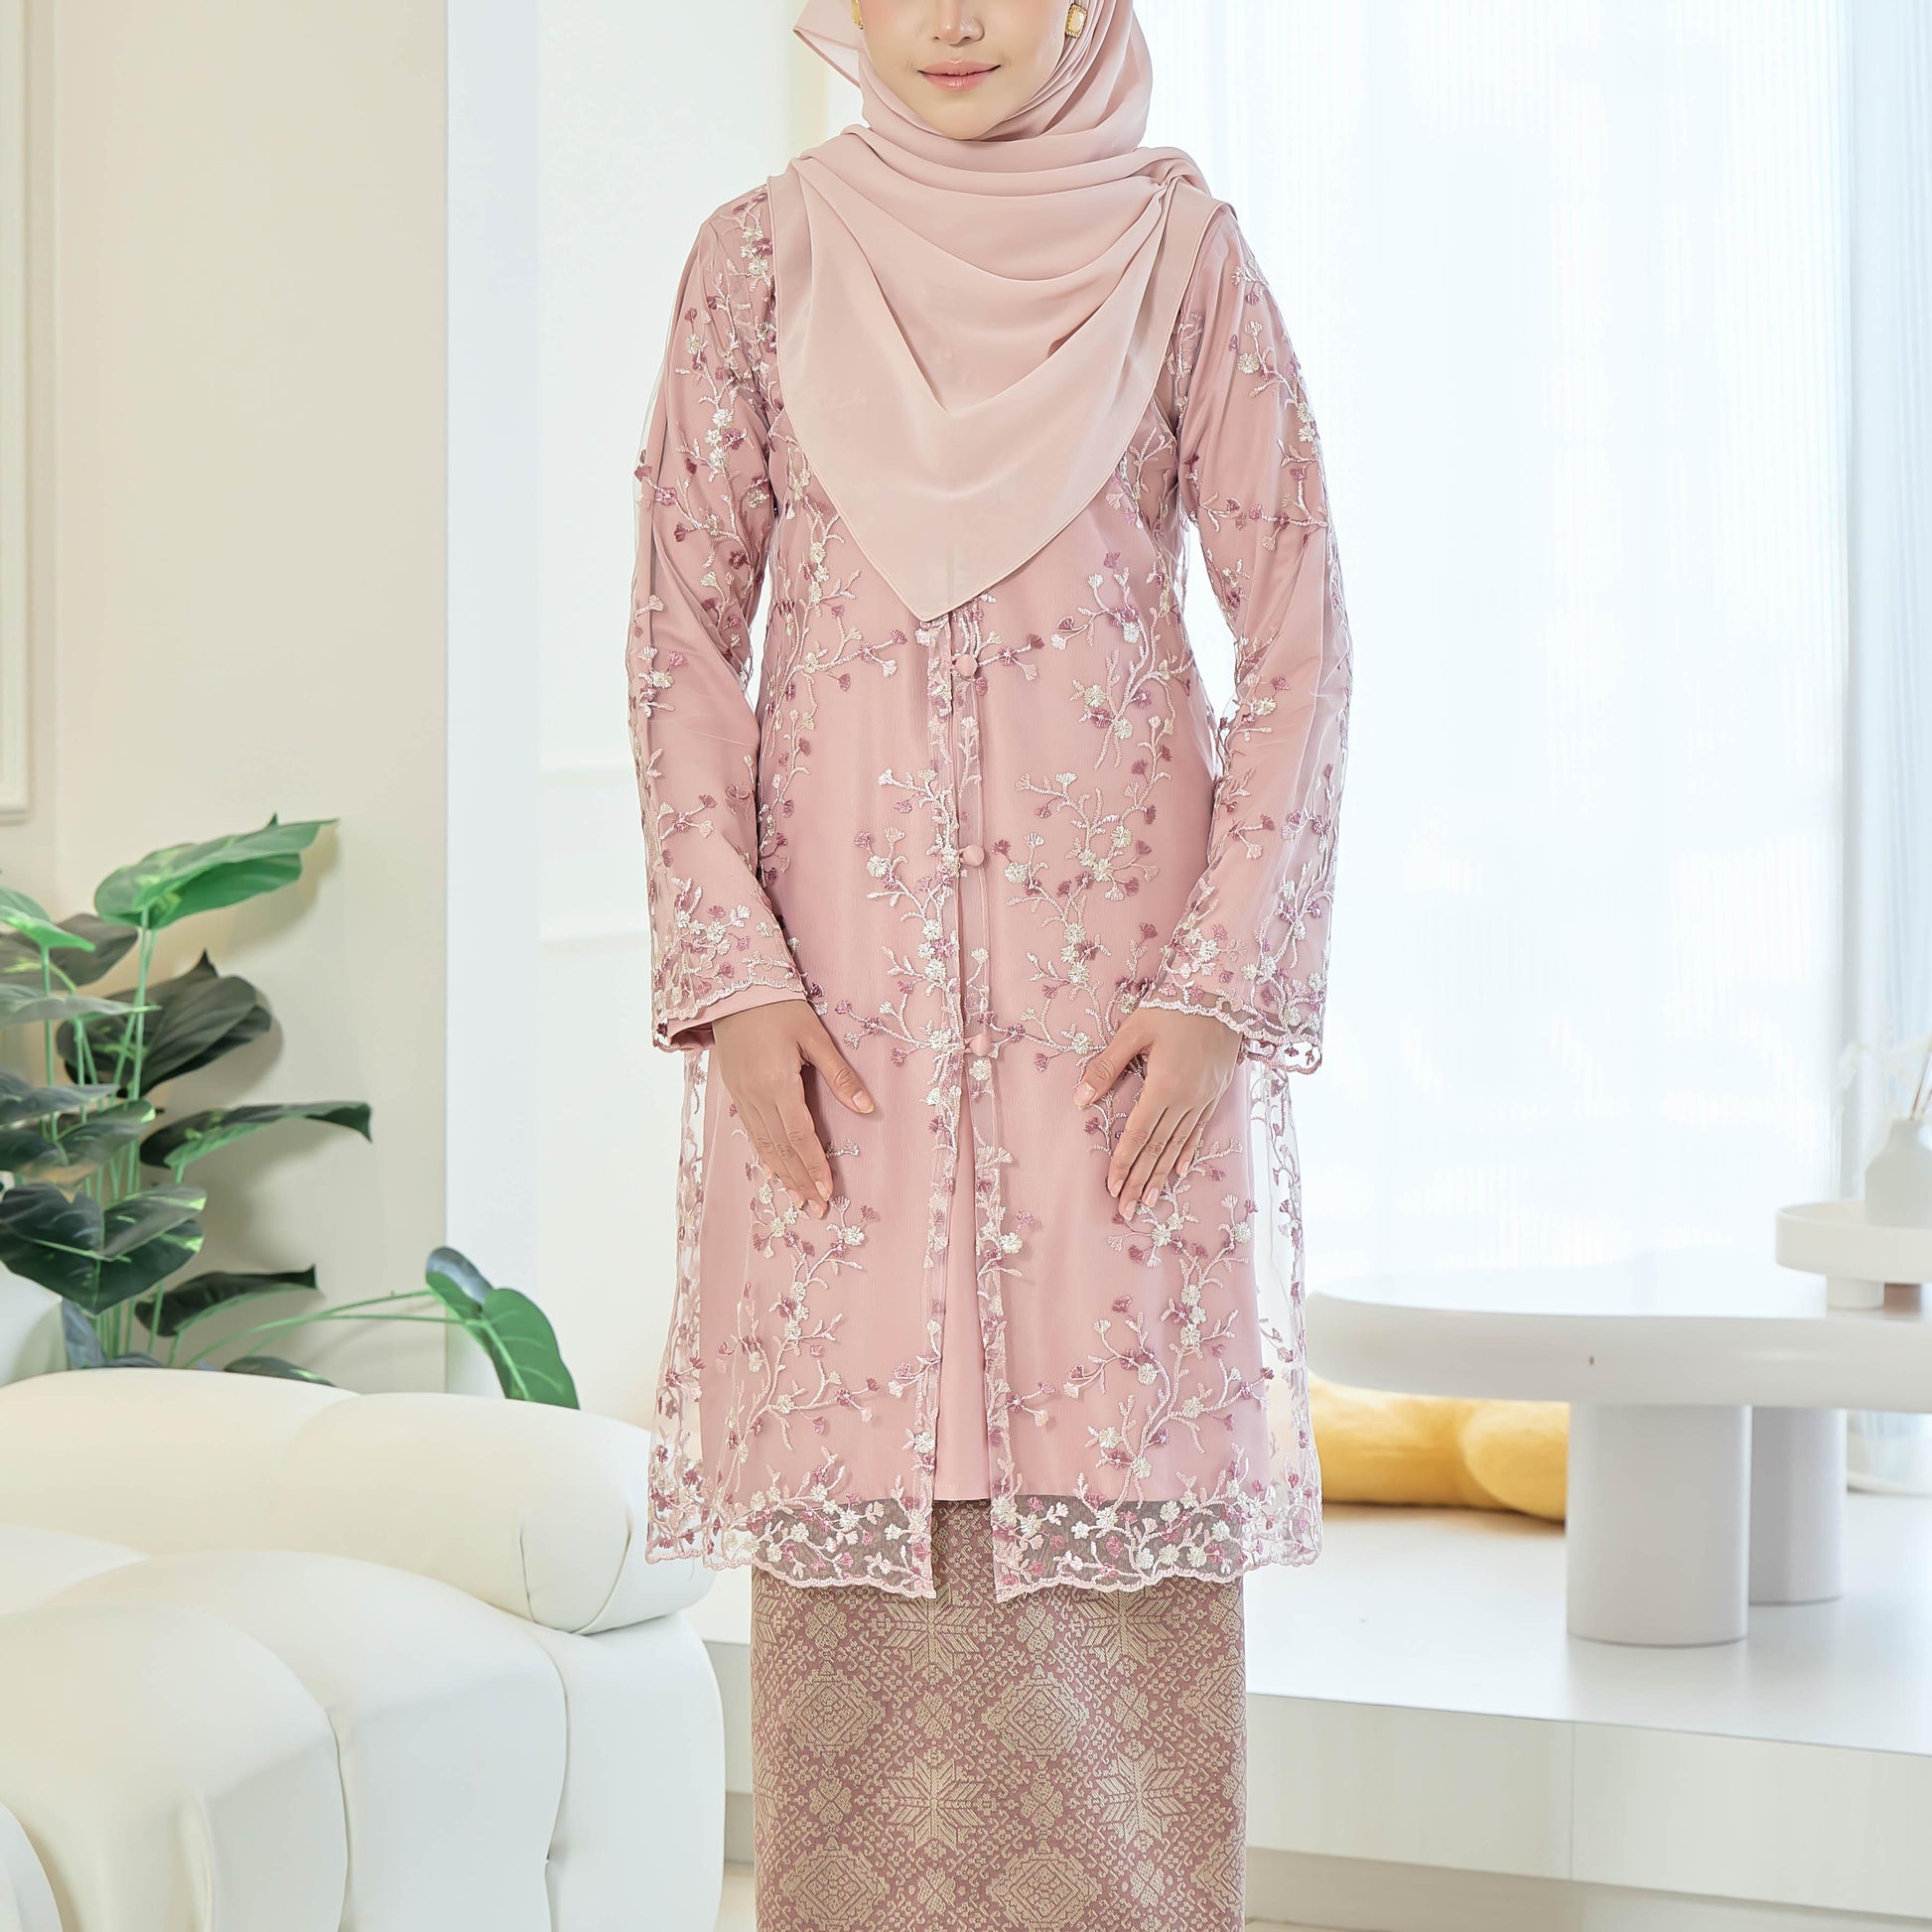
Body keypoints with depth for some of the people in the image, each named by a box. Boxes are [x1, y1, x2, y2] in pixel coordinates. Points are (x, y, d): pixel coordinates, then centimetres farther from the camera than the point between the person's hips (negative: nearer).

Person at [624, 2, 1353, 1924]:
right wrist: (732, 973, -5)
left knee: (1119, 1506, -1)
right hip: (839, 972, 1)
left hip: (1120, 956, -1)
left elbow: (1299, 634, 0)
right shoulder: (758, 257, 5)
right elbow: (682, 633, 5)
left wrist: (1224, 987, -8)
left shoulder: (1180, 252, 2)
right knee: (858, 1510, 2)